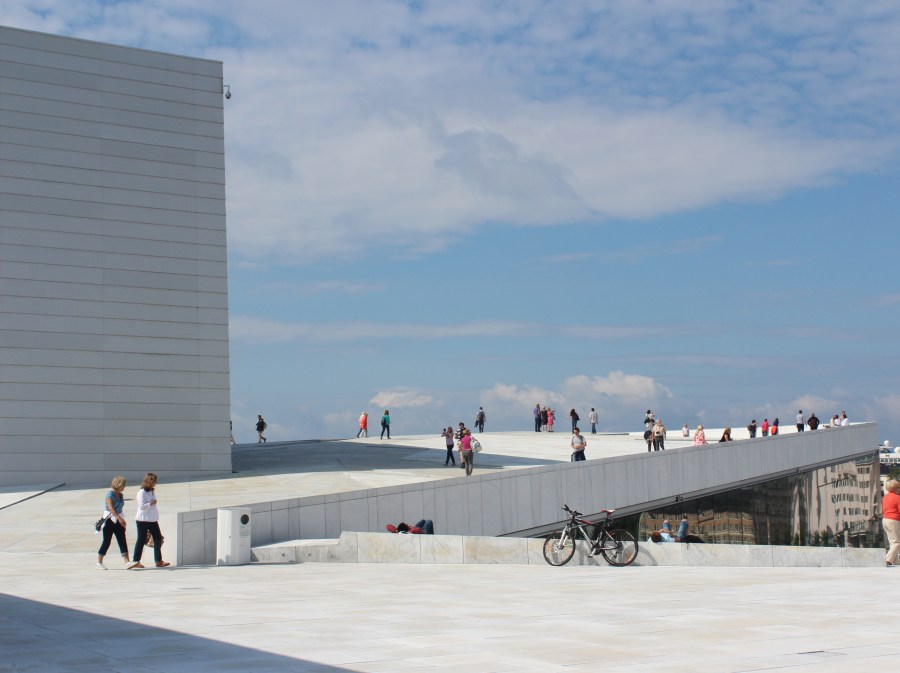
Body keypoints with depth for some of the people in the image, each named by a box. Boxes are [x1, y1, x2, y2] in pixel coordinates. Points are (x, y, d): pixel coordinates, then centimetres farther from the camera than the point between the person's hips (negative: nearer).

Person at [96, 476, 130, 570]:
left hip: (118, 521, 7)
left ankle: (127, 562, -11)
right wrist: (120, 518, -38)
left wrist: (123, 523, 20)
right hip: (109, 520, -7)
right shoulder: (110, 494, -12)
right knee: (106, 541, -1)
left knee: (122, 541, -4)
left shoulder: (121, 495, 11)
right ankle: (99, 563, 11)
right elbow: (110, 508, -26)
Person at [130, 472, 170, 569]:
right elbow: (141, 506, -18)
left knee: (158, 538, 4)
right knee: (141, 540, -4)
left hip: (153, 520, 8)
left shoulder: (152, 492, 14)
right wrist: (150, 503, -24)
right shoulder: (141, 492, -11)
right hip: (143, 520, -8)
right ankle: (135, 561, 2)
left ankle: (158, 561, 8)